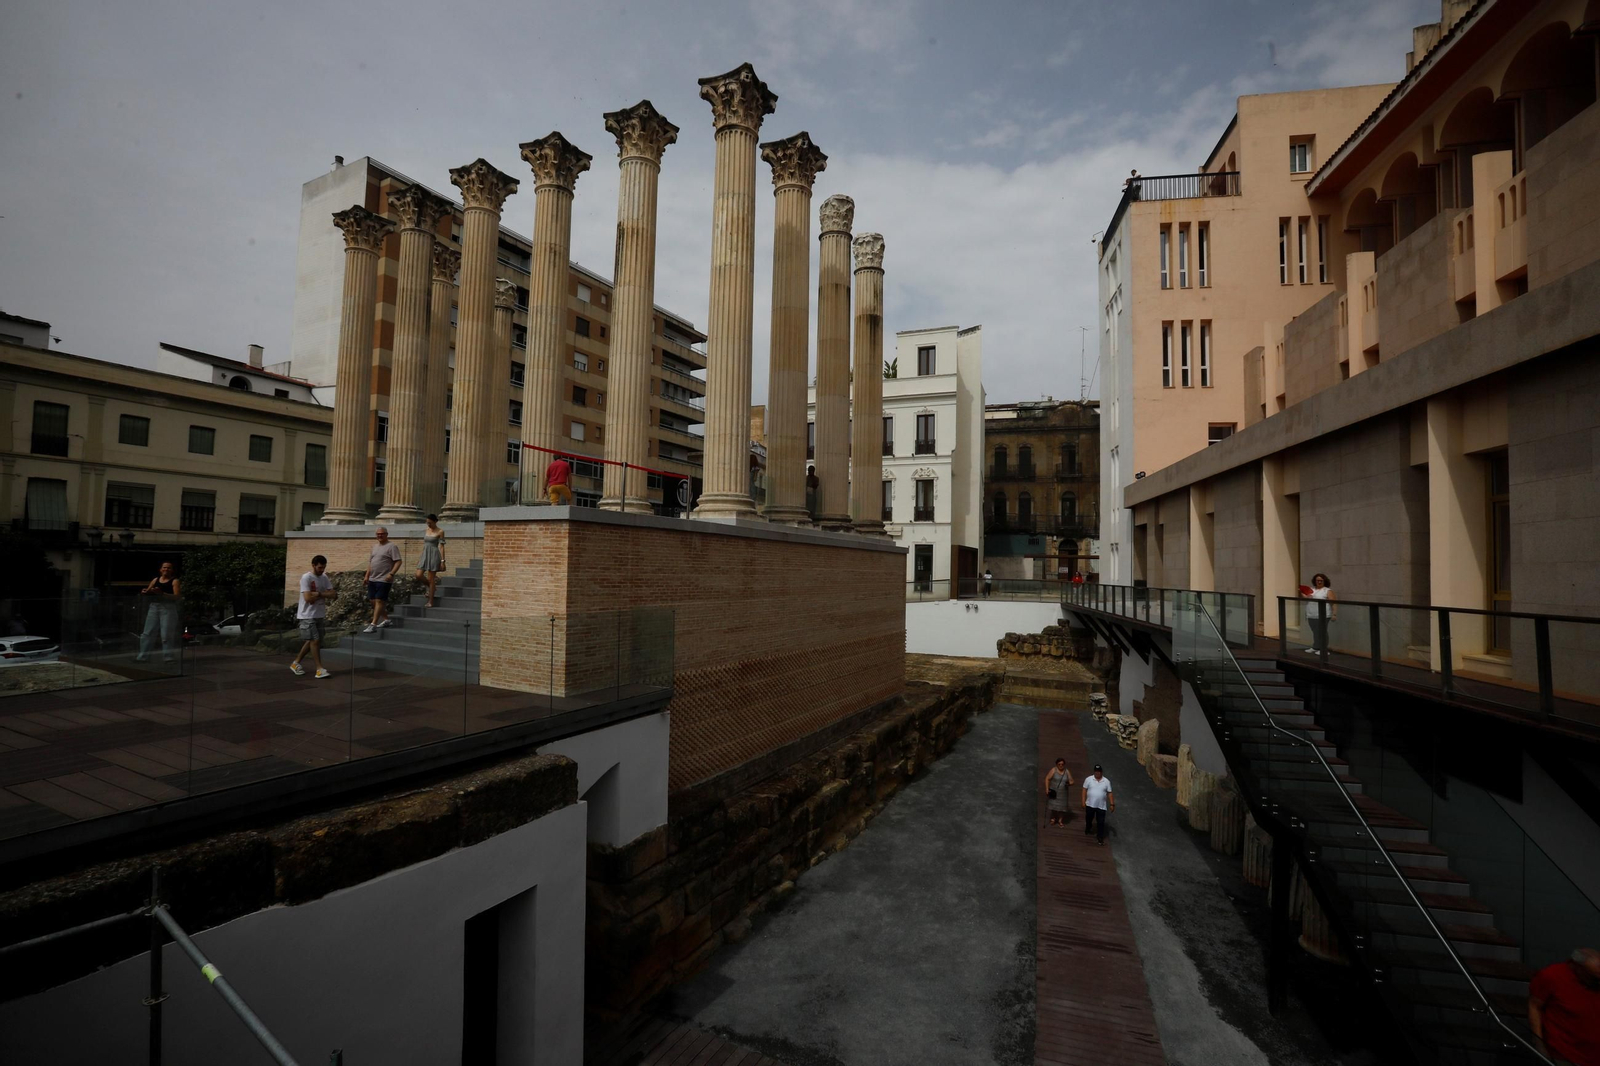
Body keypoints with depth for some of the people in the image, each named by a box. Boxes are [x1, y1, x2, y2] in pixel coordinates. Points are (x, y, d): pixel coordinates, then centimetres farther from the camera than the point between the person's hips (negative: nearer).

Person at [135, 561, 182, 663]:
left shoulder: (175, 581, -1)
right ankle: (142, 656, 14)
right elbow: (147, 592, 15)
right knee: (147, 632, 7)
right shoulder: (155, 580, 13)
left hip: (168, 607, -5)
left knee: (166, 634, -5)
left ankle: (167, 656, 2)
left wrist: (162, 594, -23)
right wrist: (144, 592, -8)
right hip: (154, 606, 5)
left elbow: (178, 596, -11)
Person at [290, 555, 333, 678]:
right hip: (307, 616, -7)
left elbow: (331, 594, 0)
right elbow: (308, 598, -21)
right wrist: (323, 595, -6)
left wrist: (318, 593, -16)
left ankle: (296, 663, 30)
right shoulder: (306, 578, -14)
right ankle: (319, 669, -3)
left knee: (311, 641, 13)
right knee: (315, 641, -8)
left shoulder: (325, 578, 7)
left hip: (320, 615, 7)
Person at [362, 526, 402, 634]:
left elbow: (398, 562, -14)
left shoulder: (391, 547, -8)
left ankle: (373, 625, -11)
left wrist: (391, 574, -24)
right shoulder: (375, 546, 17)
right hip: (372, 579, 9)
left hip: (384, 580, -8)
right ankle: (386, 619, 22)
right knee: (374, 601, 10)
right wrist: (367, 576, 17)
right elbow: (370, 562, 23)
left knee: (379, 601, -10)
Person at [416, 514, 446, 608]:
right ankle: (430, 586, 23)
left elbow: (441, 547, -7)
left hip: (434, 555, -6)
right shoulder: (426, 531, 12)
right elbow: (424, 544, 18)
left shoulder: (440, 532, -5)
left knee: (430, 579, -4)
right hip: (425, 555, 6)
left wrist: (442, 561, -11)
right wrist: (421, 558, 18)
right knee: (418, 575, -7)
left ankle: (430, 602, 3)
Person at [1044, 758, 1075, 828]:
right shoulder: (1053, 770, -11)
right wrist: (1047, 789, -15)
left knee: (1062, 806, 5)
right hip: (1053, 791, -2)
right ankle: (1053, 818, 29)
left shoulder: (1067, 771, -2)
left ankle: (1060, 821, 23)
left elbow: (1071, 781, 1)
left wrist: (1070, 783, -23)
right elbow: (1047, 779, -9)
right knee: (1053, 805, 7)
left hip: (1063, 793, 2)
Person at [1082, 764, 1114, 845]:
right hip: (1090, 804, 1)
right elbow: (1085, 790, -3)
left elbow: (1109, 793, 0)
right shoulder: (1088, 779, -9)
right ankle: (1087, 830, 46)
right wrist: (1083, 801, -5)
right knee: (1088, 819, 20)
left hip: (1101, 806, -1)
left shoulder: (1106, 781, -6)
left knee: (1101, 822, 3)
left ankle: (1100, 838, 15)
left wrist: (1112, 804, -3)